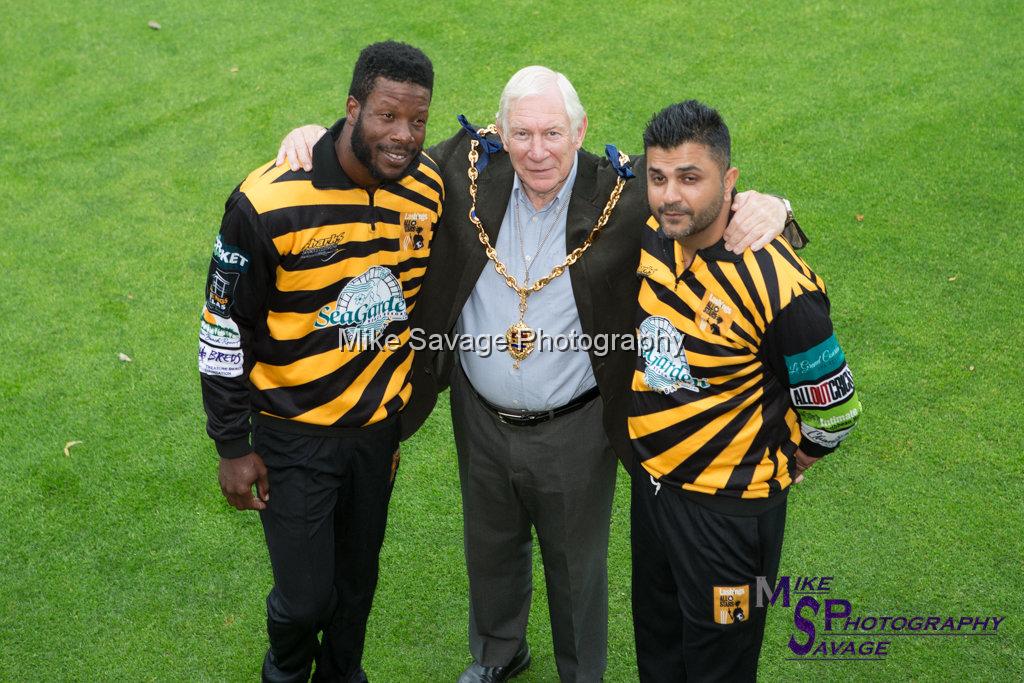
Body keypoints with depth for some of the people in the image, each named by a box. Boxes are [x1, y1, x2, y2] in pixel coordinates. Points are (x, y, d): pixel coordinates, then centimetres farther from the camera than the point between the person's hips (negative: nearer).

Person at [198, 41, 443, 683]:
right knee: (306, 595, 4)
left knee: (358, 576, 21)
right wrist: (233, 447, -9)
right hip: (294, 432, -4)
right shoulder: (269, 203, -25)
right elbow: (224, 329, -14)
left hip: (379, 420, 5)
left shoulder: (427, 186, -9)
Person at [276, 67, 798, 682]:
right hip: (481, 419, 3)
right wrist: (320, 136, -12)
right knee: (491, 548, 28)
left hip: (575, 431, -3)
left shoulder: (623, 194, -20)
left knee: (577, 567, 20)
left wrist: (764, 206, -39)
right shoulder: (469, 172, -12)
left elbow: (708, 198, -16)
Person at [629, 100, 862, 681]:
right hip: (650, 482, 6)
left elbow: (833, 411, -16)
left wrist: (772, 468, -2)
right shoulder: (649, 241, -8)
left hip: (728, 509, -6)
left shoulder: (775, 284, -28)